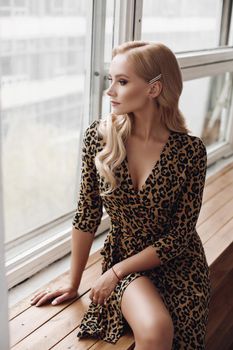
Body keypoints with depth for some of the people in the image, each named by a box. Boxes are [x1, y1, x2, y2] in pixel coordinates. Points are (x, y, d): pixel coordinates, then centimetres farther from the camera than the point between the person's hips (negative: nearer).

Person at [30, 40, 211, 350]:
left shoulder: (190, 150, -17)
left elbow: (179, 236, -11)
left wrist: (116, 272, -12)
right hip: (122, 255, 0)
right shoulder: (99, 136, -13)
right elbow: (87, 215, -6)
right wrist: (73, 285, 0)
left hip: (177, 263, 1)